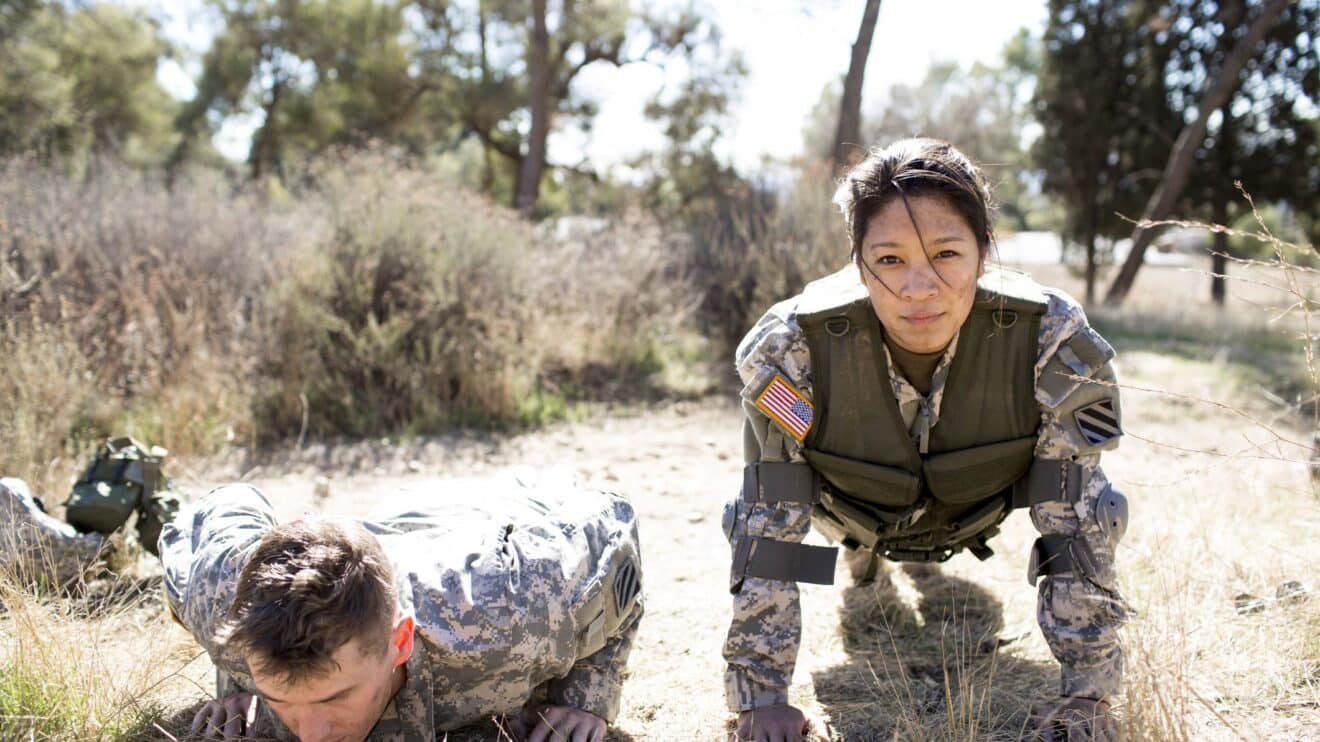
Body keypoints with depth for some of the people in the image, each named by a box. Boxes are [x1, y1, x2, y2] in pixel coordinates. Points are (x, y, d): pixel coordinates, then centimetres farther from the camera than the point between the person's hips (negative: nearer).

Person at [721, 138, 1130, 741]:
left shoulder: (1053, 345, -34)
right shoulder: (791, 350, -35)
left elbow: (1078, 528, -25)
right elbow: (767, 530, -28)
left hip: (979, 514, 1)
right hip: (854, 509, 0)